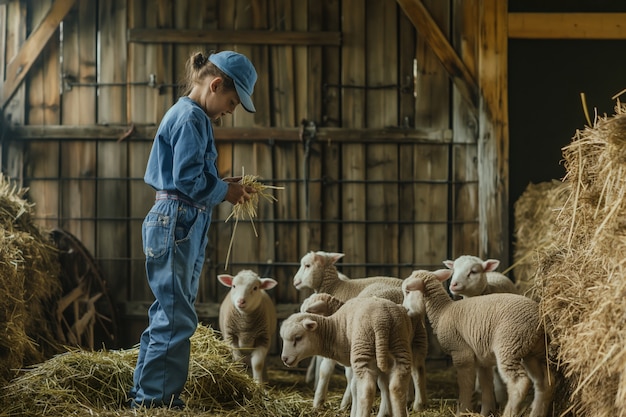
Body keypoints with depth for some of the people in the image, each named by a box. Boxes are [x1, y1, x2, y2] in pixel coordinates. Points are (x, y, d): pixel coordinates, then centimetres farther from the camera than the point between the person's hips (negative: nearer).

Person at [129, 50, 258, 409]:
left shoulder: (191, 115, 18)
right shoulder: (191, 117, -14)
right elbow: (188, 180, -20)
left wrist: (226, 186, 8)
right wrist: (225, 192, -6)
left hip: (183, 225, 11)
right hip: (177, 223, -11)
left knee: (168, 314, 16)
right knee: (177, 317, -5)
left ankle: (146, 394, 24)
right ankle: (155, 398, 2)